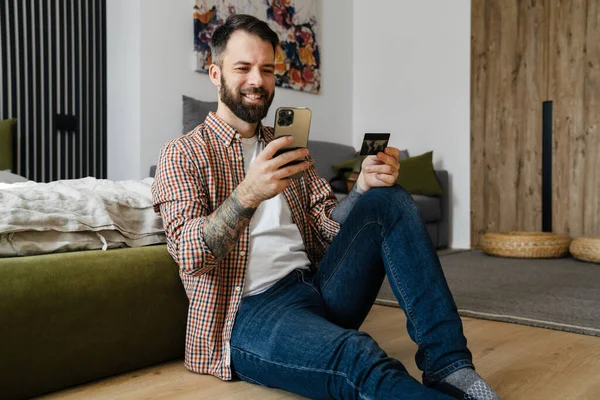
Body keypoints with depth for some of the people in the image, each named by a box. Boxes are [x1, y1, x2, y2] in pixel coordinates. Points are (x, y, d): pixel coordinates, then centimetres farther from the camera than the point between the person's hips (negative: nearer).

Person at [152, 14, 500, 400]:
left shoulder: (288, 146, 18)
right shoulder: (183, 154, 2)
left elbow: (326, 230, 11)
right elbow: (189, 256, -13)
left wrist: (364, 187, -8)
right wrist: (247, 195, -30)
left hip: (318, 288, 6)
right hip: (249, 313, -6)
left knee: (390, 200, -13)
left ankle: (447, 364, -17)